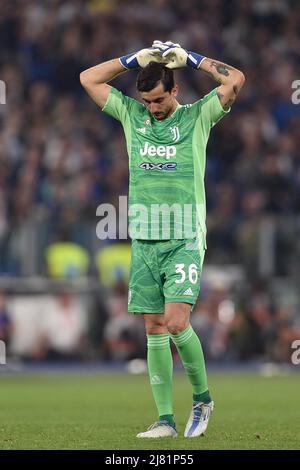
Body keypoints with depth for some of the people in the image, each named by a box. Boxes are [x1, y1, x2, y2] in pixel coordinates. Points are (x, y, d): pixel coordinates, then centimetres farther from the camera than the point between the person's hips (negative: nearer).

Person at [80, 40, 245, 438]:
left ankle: (202, 397, 6)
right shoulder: (131, 114, 10)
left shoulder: (197, 117, 2)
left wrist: (188, 58, -3)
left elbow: (235, 80, -10)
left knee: (176, 322, -16)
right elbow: (89, 79, 10)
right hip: (144, 240, 4)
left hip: (185, 240, -4)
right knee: (154, 329, 2)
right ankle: (166, 419, 5)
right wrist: (137, 58, 6)